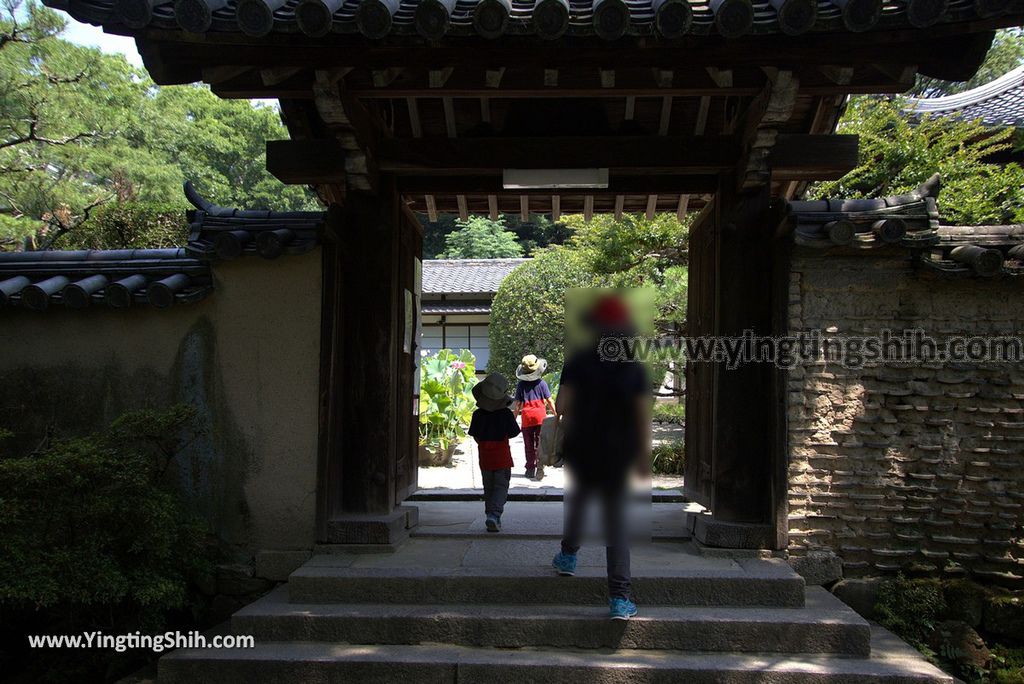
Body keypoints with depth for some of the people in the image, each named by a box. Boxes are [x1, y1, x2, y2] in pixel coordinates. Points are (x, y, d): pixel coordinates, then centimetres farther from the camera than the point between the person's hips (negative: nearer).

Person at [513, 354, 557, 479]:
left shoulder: (520, 384, -1)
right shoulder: (541, 383, -2)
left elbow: (518, 404, 0)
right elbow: (549, 401, -1)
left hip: (526, 417, 1)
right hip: (540, 415, 0)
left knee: (529, 445, 8)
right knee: (540, 443, 7)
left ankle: (530, 469, 10)